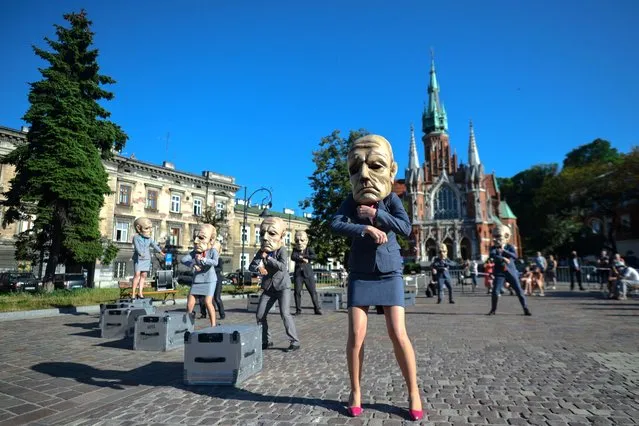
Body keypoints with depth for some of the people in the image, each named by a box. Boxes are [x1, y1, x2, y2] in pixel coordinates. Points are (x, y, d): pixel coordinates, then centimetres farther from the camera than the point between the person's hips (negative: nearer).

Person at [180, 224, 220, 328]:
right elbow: (183, 259, -6)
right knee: (190, 302, 7)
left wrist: (203, 259, -38)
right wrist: (192, 265, -20)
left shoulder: (212, 250, -10)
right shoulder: (195, 252, 2)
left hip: (209, 280, -5)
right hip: (197, 280, 5)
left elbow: (215, 262, -27)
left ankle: (213, 324, -3)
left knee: (208, 301, -13)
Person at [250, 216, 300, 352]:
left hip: (282, 286, -6)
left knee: (285, 313, -15)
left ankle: (295, 341, -5)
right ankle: (266, 341, 21)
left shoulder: (281, 250, -13)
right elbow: (251, 267, -1)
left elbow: (283, 266, -28)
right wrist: (258, 268, -24)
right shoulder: (261, 252, 2)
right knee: (260, 315, 5)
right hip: (268, 288, 6)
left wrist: (267, 258, -24)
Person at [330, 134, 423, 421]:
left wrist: (375, 214, -19)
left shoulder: (391, 199, 0)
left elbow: (406, 228, -14)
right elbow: (336, 226, -16)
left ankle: (414, 392, 15)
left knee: (398, 334, -4)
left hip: (389, 274, 0)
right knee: (356, 335, -2)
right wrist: (366, 229, -28)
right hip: (360, 275, 1)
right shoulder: (352, 201, 0)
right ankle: (355, 391, 18)